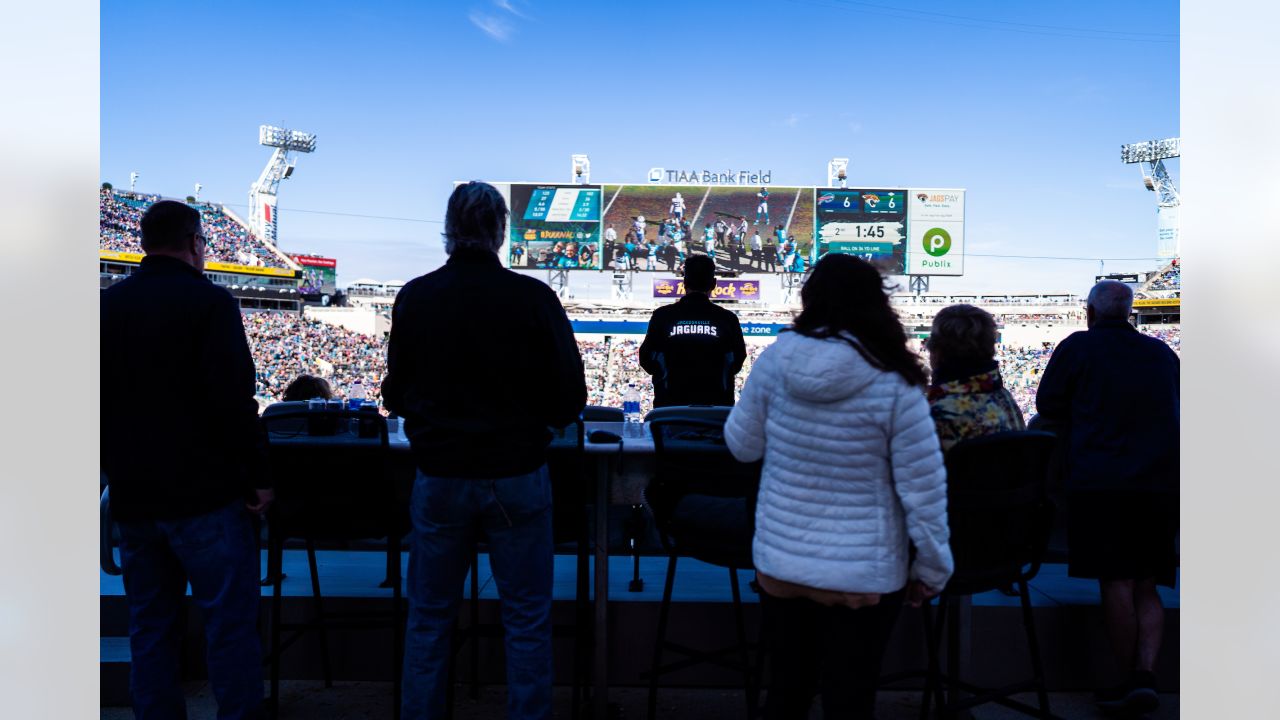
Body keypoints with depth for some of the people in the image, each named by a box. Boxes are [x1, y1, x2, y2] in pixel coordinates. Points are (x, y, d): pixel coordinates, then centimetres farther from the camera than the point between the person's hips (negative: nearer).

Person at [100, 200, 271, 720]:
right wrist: (259, 476, -10)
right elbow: (235, 401, -16)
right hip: (206, 494, -6)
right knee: (230, 625, 0)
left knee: (150, 627, 13)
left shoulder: (106, 305, 9)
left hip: (132, 500, 6)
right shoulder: (208, 301, -9)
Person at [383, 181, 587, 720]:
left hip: (438, 477, 2)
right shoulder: (533, 297, -12)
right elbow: (570, 398, -7)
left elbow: (396, 395, 3)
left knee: (429, 617, 17)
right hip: (517, 476, -2)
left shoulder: (415, 297, -5)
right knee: (527, 619, 12)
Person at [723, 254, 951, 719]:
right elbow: (923, 491, -12)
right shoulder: (894, 384, -16)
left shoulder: (777, 358, -10)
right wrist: (931, 569, 1)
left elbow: (742, 446, 3)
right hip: (862, 575, -3)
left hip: (779, 562, 3)